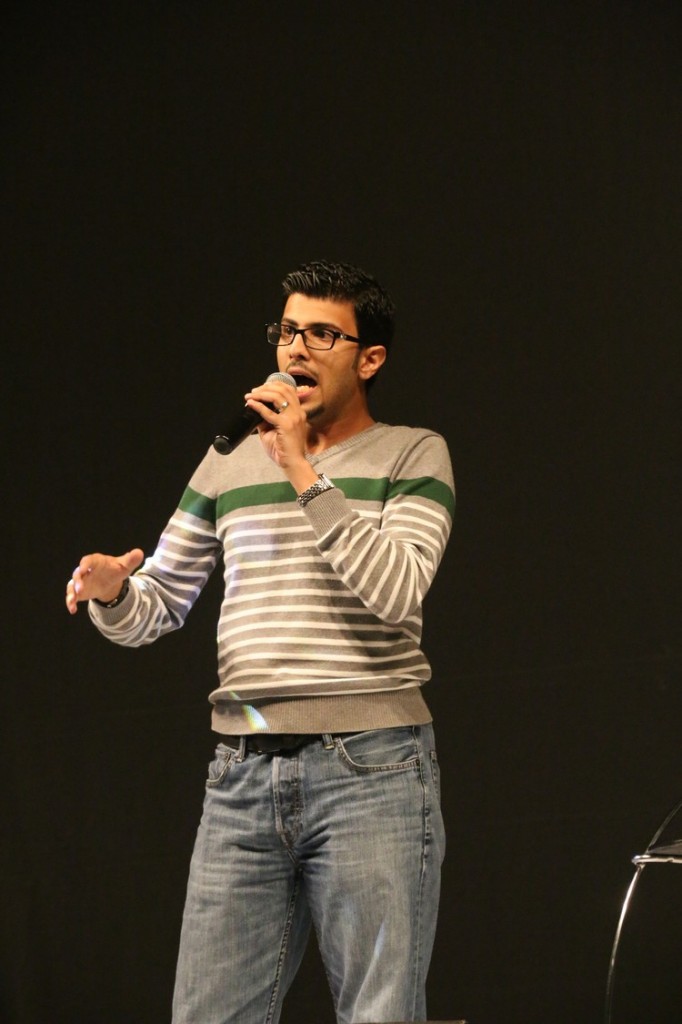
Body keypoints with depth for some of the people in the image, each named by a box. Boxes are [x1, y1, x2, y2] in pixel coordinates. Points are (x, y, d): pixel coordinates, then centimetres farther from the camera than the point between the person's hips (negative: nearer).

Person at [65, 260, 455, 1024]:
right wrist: (111, 592, -6)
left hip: (371, 768, -4)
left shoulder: (413, 456, 5)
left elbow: (397, 590, -12)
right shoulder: (229, 463, 17)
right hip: (244, 773, 4)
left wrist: (304, 471, -12)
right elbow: (154, 608, 18)